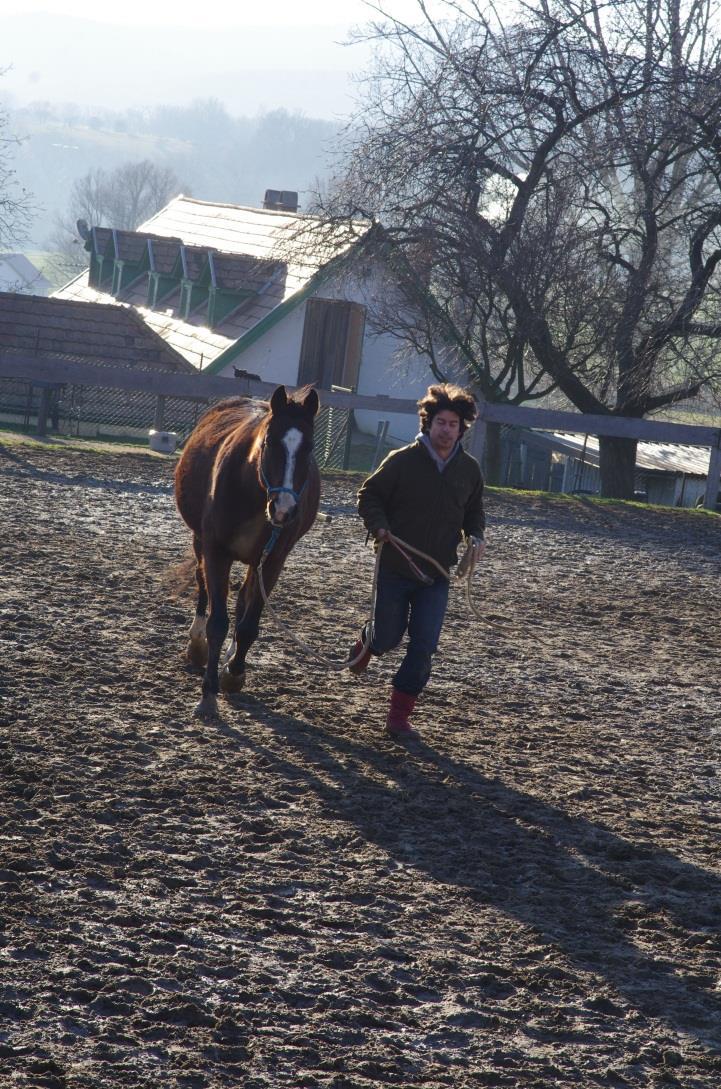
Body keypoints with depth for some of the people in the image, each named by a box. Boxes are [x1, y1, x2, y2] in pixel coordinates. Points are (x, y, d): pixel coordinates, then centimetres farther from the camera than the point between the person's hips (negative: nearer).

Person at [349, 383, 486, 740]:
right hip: (395, 568, -2)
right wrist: (378, 526, -17)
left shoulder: (469, 470, 2)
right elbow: (369, 494, 0)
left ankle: (399, 716, 6)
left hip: (436, 575, 3)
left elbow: (474, 510, 18)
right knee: (388, 636, 9)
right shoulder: (402, 461, -10)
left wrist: (476, 536, -2)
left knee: (423, 647, -4)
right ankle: (367, 642, 48)